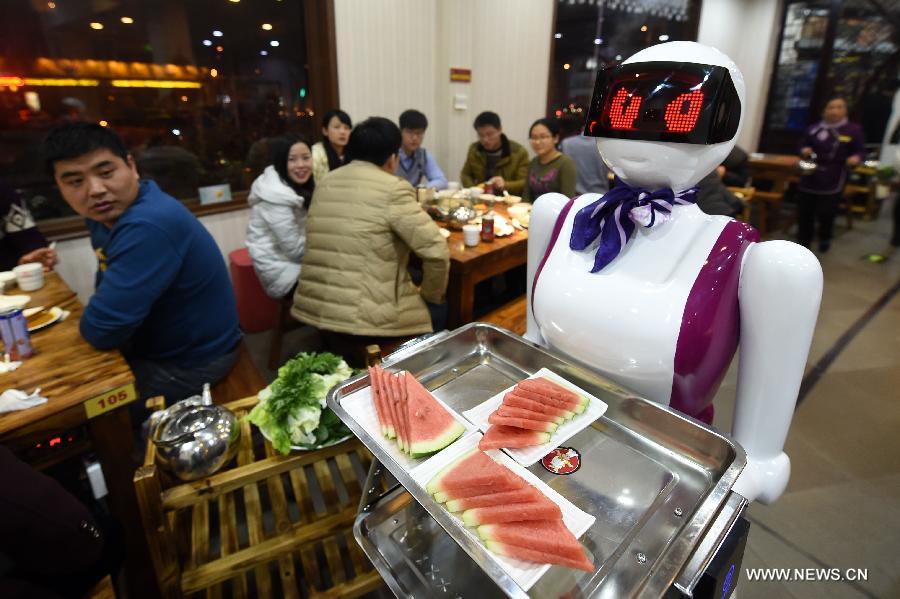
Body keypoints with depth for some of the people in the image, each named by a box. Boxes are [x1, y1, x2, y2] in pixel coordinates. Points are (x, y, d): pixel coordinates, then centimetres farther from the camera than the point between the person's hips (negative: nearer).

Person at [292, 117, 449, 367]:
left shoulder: (324, 184, 10)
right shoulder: (393, 190, -11)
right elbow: (436, 251, -15)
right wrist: (431, 294, 2)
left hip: (315, 309, 8)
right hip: (366, 319, -7)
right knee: (437, 309, 20)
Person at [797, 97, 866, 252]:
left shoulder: (853, 130, 0)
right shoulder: (814, 128, 5)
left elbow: (861, 151, 3)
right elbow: (802, 145, 16)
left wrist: (857, 158, -19)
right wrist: (804, 150, -7)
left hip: (833, 180, -3)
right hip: (810, 177, 3)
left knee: (826, 211, -6)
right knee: (804, 211, 6)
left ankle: (825, 238, 22)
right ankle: (803, 242, 22)